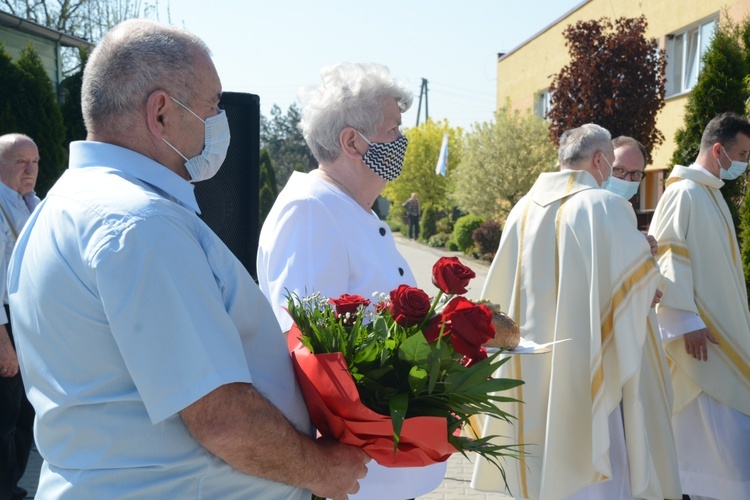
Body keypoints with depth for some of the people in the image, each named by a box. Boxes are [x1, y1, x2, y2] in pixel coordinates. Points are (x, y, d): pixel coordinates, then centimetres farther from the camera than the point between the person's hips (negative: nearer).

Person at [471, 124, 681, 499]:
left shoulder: (524, 209, 4)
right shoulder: (606, 206, -12)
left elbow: (501, 287, 10)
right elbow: (641, 282, -6)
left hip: (528, 370, 6)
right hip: (588, 374, -6)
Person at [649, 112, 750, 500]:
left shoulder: (711, 193, 16)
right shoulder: (683, 194, -14)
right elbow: (668, 258, -19)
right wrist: (686, 320, -23)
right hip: (699, 329, -10)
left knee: (707, 424, 13)